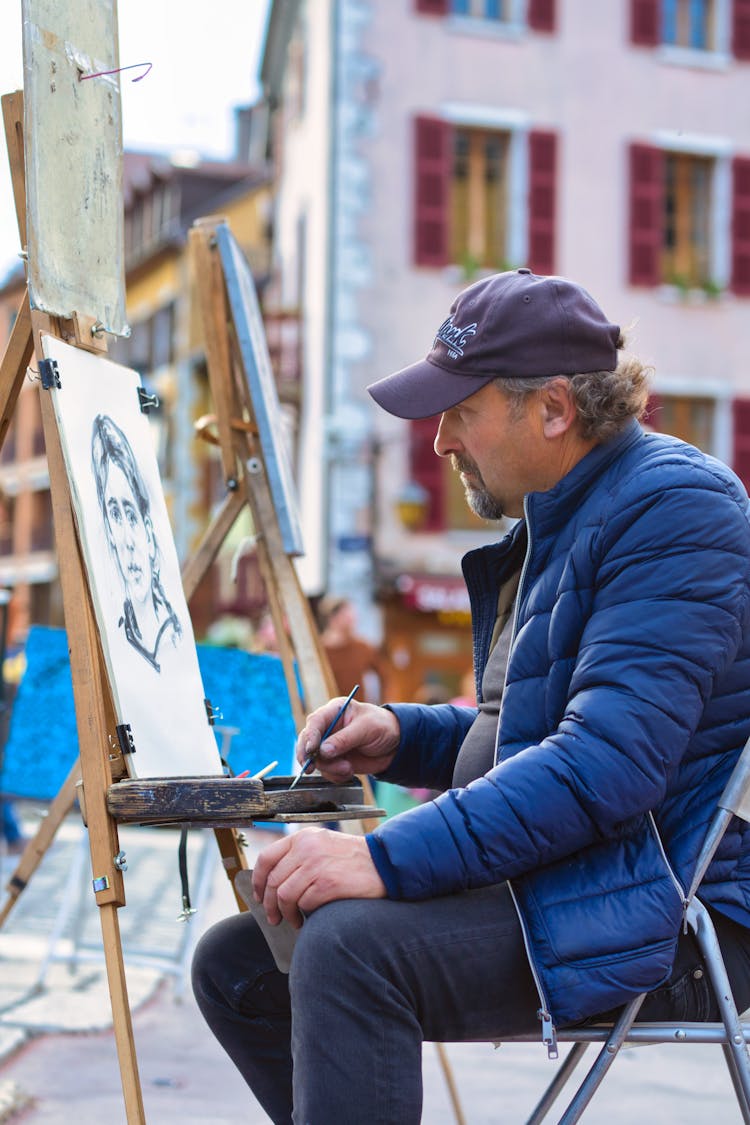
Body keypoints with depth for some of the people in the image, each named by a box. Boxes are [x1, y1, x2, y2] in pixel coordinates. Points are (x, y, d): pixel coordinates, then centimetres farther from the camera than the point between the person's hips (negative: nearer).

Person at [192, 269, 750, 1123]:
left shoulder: (676, 508, -15)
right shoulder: (553, 522, 17)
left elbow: (610, 762, -26)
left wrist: (387, 858, -29)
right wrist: (400, 735, 7)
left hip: (668, 915, -10)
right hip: (549, 883, 10)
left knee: (351, 943, -31)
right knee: (236, 965, 3)